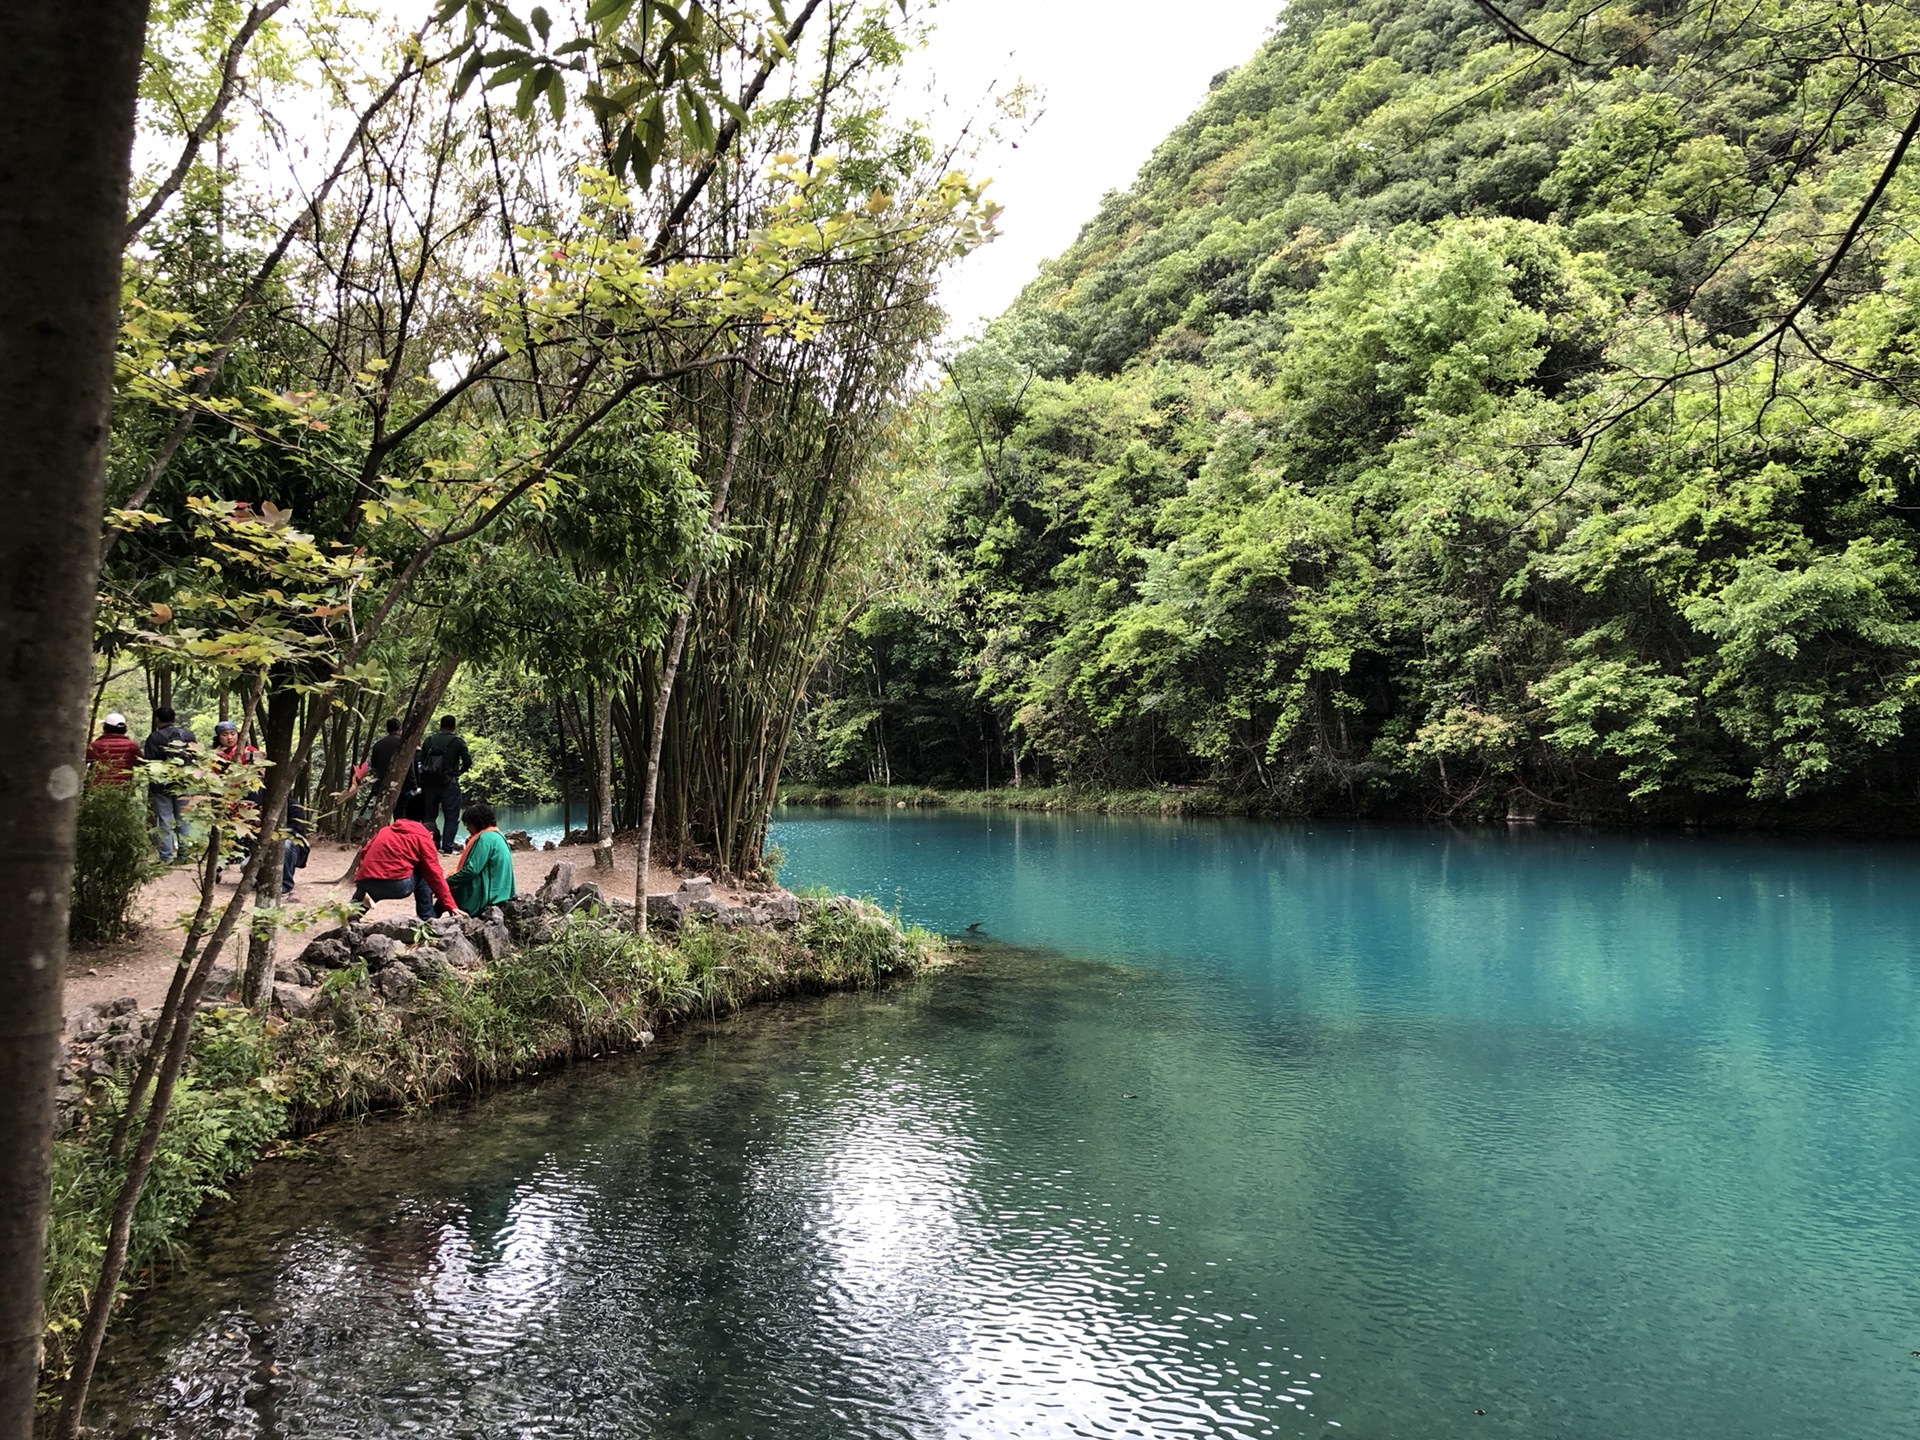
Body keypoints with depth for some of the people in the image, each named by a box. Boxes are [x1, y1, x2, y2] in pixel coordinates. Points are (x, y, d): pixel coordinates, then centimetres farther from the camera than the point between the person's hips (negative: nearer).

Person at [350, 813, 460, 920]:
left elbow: (365, 853, 19)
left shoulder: (386, 830, 28)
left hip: (364, 883, 5)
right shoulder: (423, 838, 11)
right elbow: (434, 874, 8)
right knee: (424, 876, 22)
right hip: (397, 885, -5)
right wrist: (450, 905, 9)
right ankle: (427, 920, 14)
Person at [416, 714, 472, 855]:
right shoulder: (458, 741, -2)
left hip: (429, 782, 4)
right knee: (451, 817, 2)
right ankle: (447, 848, -5)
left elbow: (421, 763, 5)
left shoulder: (429, 740, 8)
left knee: (430, 815, 12)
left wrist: (422, 785, 11)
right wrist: (459, 772, 11)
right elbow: (467, 762, -9)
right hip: (449, 783, -4)